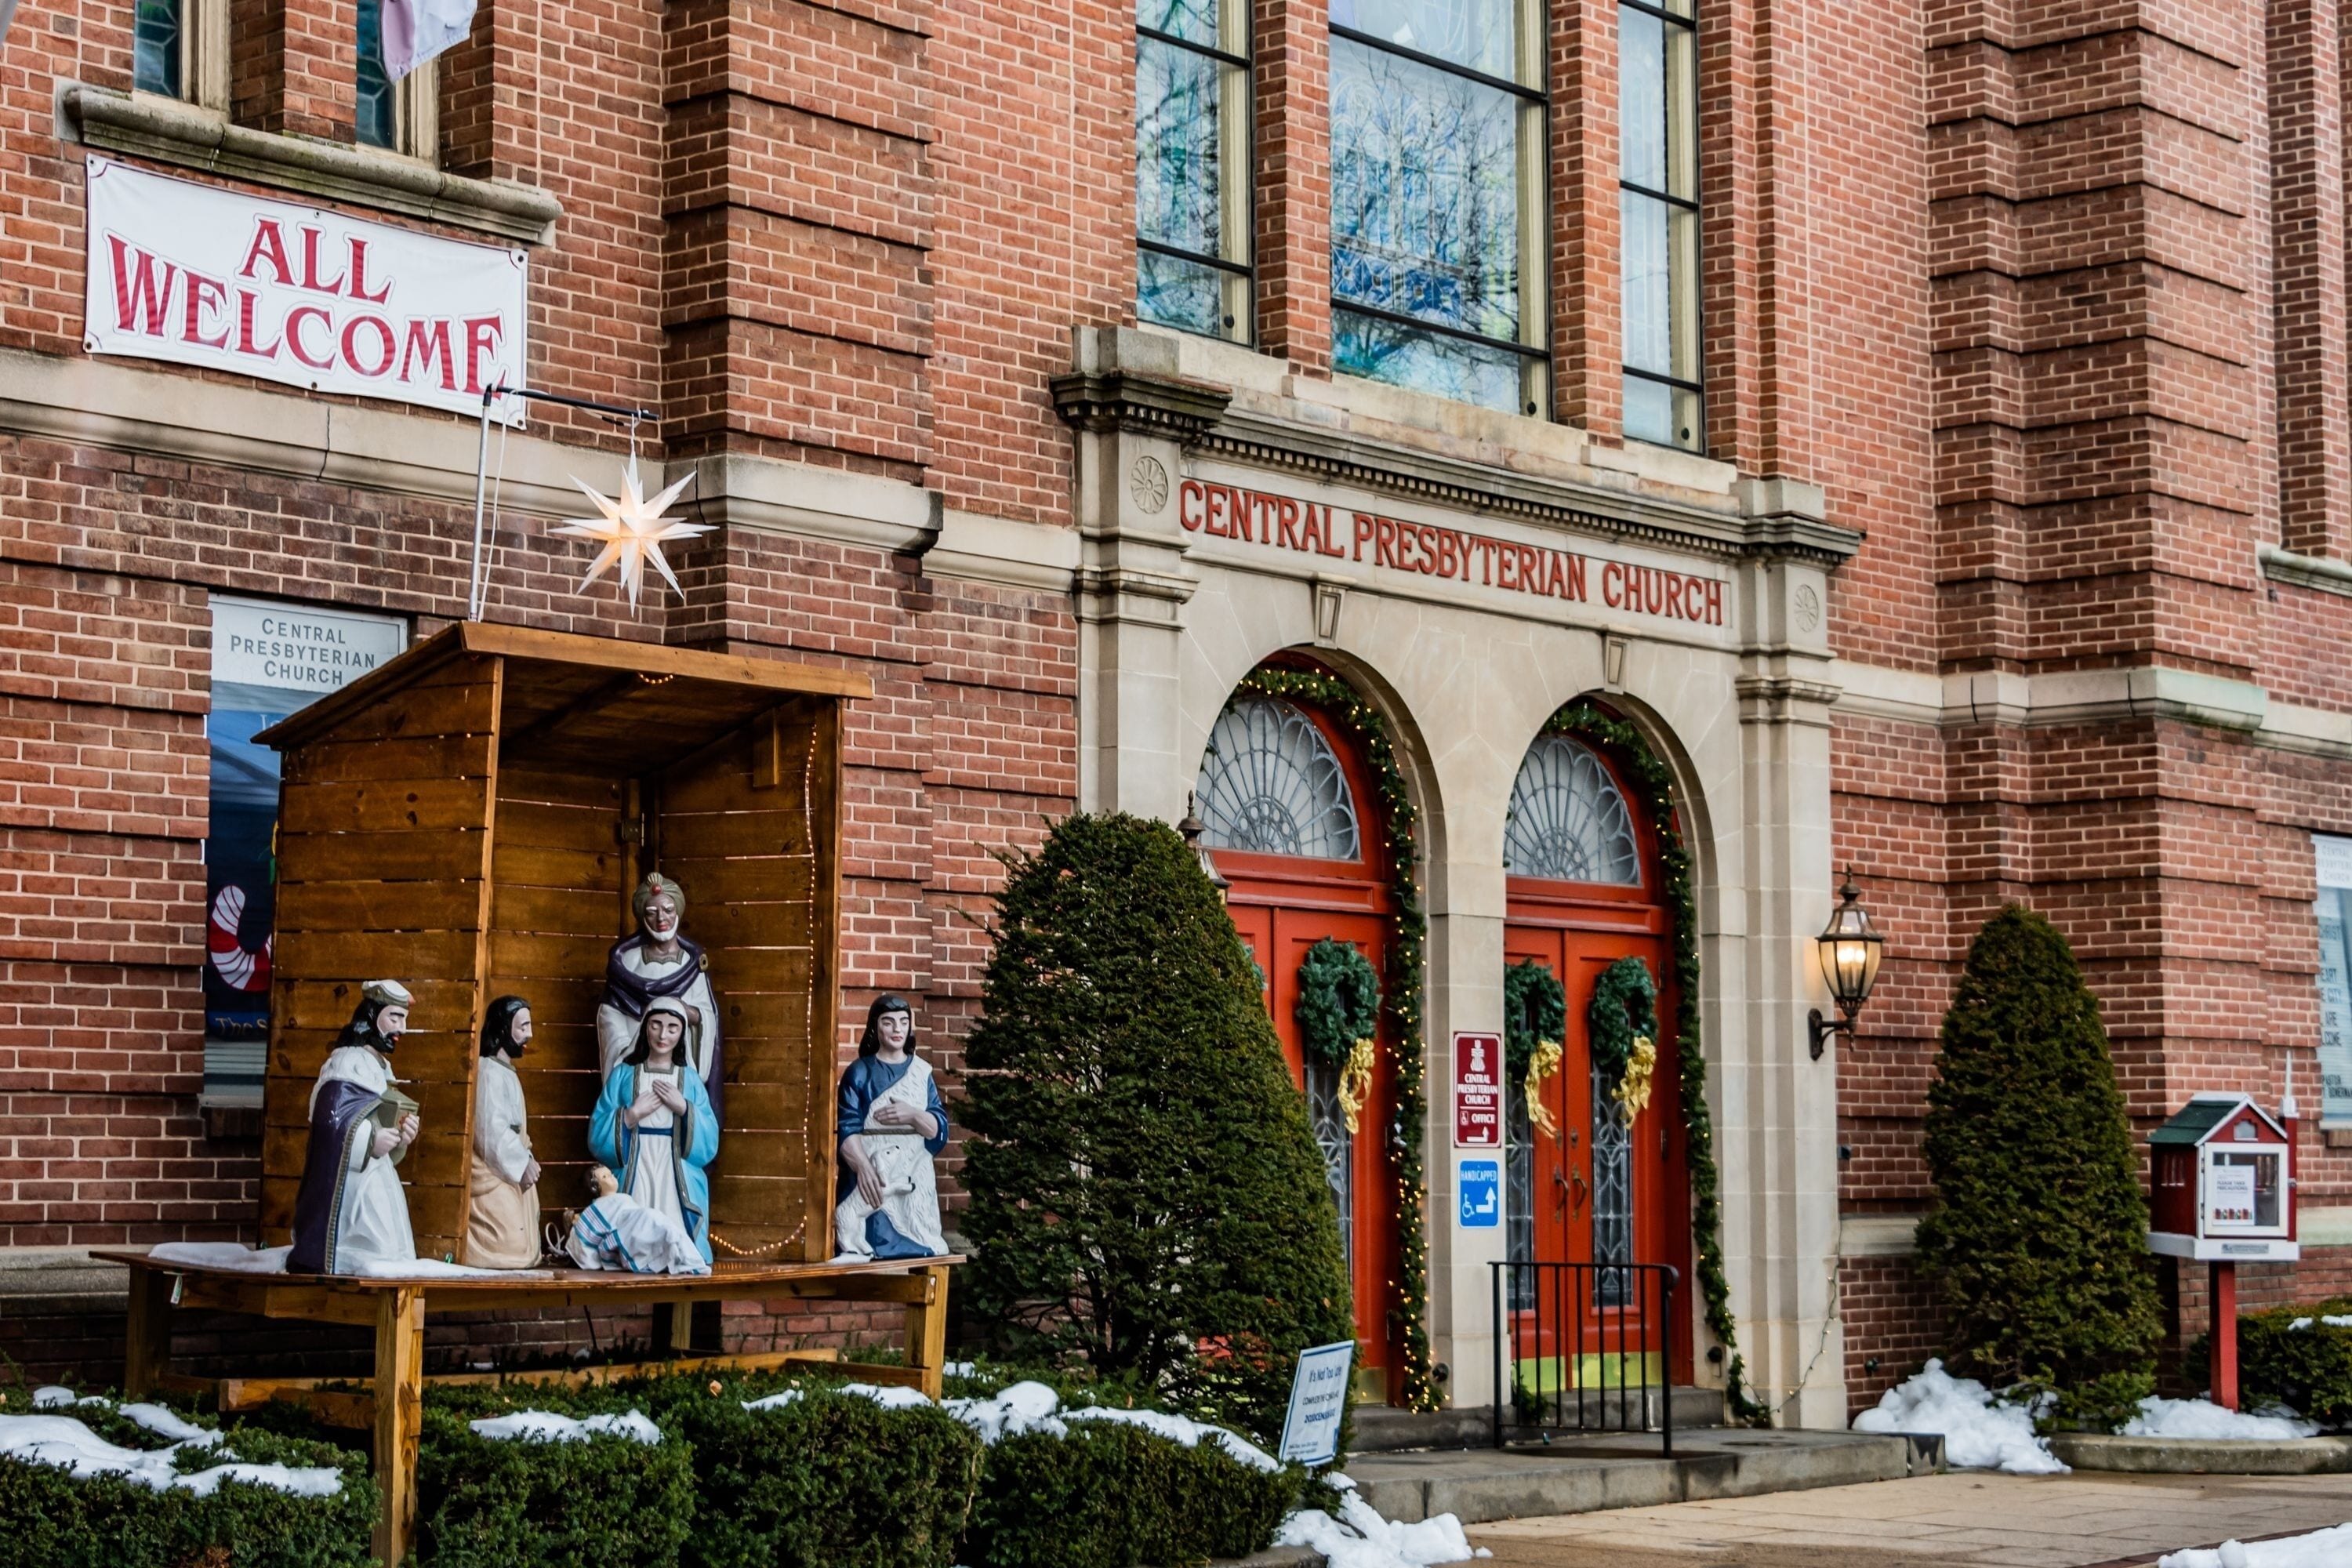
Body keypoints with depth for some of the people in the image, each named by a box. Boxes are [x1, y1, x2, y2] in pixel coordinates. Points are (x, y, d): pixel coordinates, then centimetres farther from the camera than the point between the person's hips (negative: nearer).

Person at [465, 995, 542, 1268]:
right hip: (495, 1175, -10)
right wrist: (522, 1163, -12)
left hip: (510, 1170, 10)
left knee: (520, 1253, 8)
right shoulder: (489, 1071, -13)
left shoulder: (505, 1071, 17)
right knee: (512, 1252, -14)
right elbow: (491, 1129, -18)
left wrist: (525, 1159, 6)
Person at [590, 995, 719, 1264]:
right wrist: (632, 1114, -9)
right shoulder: (623, 1076, 8)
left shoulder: (690, 1080, 11)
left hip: (678, 1187, 1)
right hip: (634, 1184, -1)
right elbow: (597, 1138, 2)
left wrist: (684, 1109, -8)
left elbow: (709, 1144, 4)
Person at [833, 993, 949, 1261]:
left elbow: (940, 1128, 6)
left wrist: (913, 1116, -15)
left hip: (914, 1178, 2)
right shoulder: (859, 1073, 4)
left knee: (915, 1249, -6)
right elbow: (847, 1129, -7)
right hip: (871, 1172, -2)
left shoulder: (922, 1073, 12)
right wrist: (863, 1167, -24)